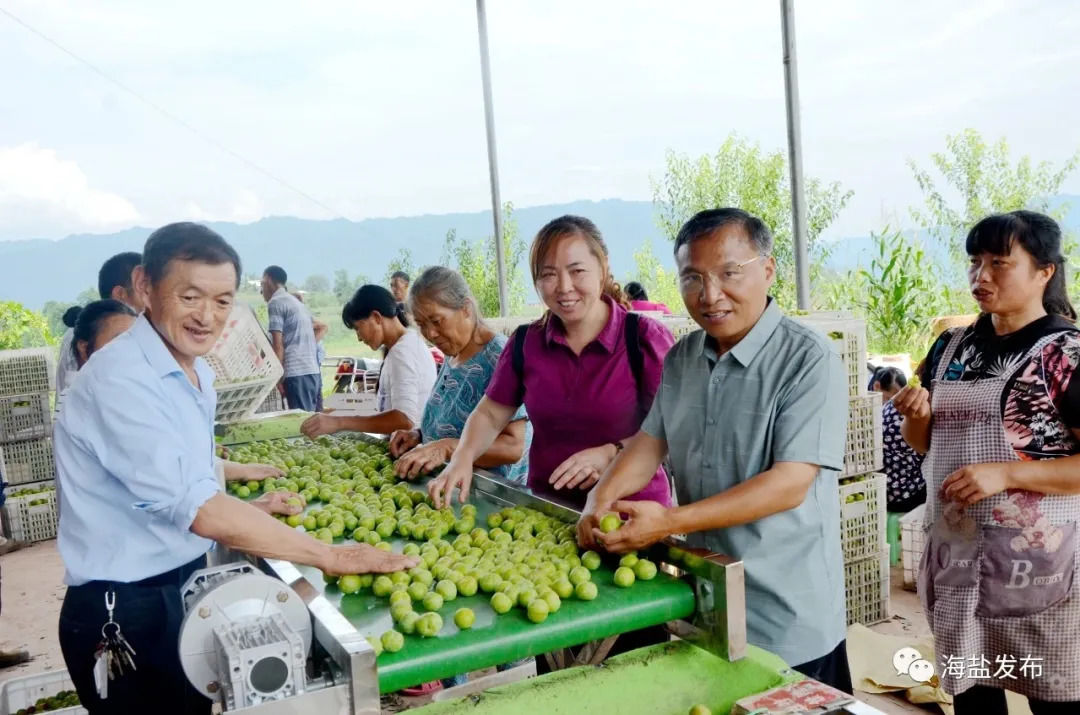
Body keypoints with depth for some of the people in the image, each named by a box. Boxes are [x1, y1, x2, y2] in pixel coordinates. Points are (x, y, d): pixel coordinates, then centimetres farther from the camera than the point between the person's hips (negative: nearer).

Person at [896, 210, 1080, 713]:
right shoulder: (951, 346, 8)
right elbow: (924, 444, 16)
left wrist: (1005, 473, -23)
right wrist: (916, 416, -5)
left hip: (1036, 561, -5)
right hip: (957, 555, 6)